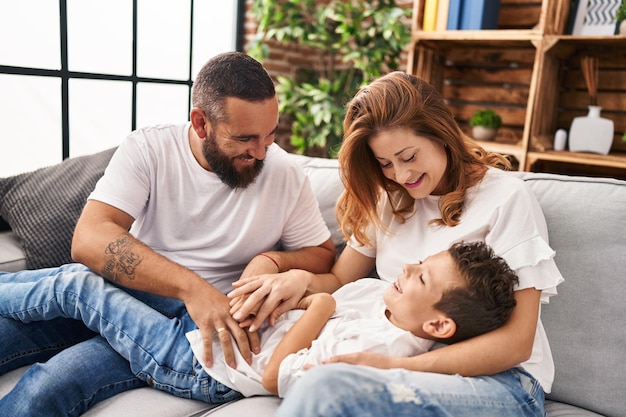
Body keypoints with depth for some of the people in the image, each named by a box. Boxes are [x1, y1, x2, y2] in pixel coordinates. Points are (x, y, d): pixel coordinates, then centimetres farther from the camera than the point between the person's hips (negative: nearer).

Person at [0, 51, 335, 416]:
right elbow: (89, 240, -19)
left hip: (195, 319, -1)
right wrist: (190, 286, -32)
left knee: (48, 388, -23)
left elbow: (323, 255, 5)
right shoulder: (148, 149, -7)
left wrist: (273, 261, -18)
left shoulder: (286, 174, -5)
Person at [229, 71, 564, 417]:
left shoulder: (506, 198, -6)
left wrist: (396, 365, -21)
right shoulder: (390, 201, 12)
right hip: (405, 367, 5)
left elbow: (516, 342, -11)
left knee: (328, 387, -33)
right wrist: (302, 279, -12)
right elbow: (340, 280, 12)